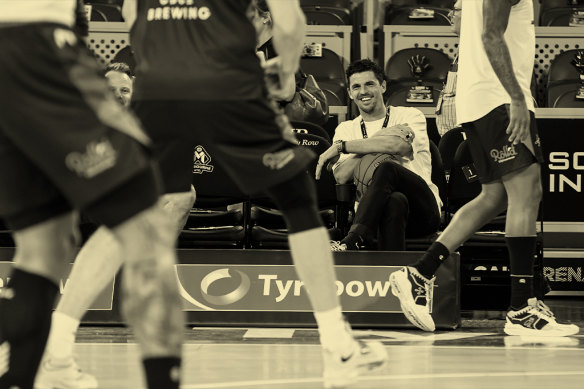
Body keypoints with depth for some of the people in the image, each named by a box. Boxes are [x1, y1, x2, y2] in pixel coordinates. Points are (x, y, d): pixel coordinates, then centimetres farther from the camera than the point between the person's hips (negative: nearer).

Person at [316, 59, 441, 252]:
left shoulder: (410, 116, 10)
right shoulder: (345, 129, 19)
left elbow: (400, 146, -16)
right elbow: (341, 176, -1)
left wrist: (341, 146, -11)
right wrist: (376, 140, -11)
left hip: (422, 213, -1)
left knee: (387, 168, -35)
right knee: (395, 201, -39)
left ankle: (351, 242, -48)